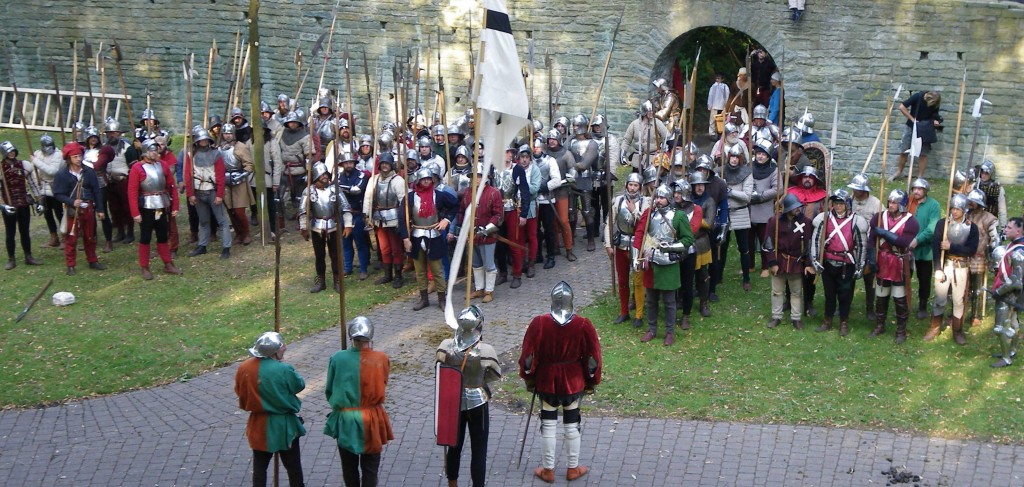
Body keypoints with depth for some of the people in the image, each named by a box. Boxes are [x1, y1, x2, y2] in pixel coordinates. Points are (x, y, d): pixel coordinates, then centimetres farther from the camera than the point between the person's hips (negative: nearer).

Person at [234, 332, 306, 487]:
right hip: (284, 425, -4)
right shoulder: (284, 370, -24)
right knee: (293, 466, 12)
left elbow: (240, 392, 3)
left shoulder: (245, 368, -9)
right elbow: (300, 385, -8)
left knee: (260, 466, 15)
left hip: (259, 426, 4)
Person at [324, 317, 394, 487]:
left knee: (349, 466, 17)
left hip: (345, 420, 1)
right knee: (370, 467, 10)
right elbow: (382, 385, 4)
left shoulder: (337, 358, -11)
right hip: (372, 421, 0)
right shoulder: (381, 359, -11)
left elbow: (329, 390, -1)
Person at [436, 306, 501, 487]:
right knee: (479, 450, 10)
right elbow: (496, 374, -8)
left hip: (453, 401, 3)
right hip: (477, 402, -3)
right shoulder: (486, 351, -24)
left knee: (454, 445, 22)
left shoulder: (445, 346, -17)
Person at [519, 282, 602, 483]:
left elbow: (528, 355, -8)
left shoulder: (539, 323, -16)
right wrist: (591, 382, 9)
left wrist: (529, 379, 7)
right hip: (574, 383, 0)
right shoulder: (583, 326, -15)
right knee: (572, 426, 14)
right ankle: (573, 469, 26)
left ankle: (548, 470, 22)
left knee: (548, 425, 13)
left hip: (546, 382, 0)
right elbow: (593, 358, -6)